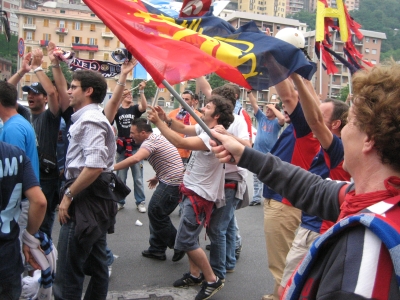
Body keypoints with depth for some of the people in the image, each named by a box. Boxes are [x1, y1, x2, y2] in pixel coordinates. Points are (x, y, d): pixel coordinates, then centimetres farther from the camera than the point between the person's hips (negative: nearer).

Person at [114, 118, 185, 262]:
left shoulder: (150, 142, -16)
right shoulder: (158, 137, 15)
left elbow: (134, 159, -33)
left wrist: (111, 168, -29)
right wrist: (158, 177, 28)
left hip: (171, 184, -10)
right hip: (172, 181, 10)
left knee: (156, 214, -3)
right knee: (155, 213, 14)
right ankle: (157, 249, 22)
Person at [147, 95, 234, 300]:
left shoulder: (213, 136, -27)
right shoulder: (205, 129, 4)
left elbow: (180, 142, -34)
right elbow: (183, 129, 8)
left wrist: (158, 122, -27)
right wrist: (166, 119, -11)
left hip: (199, 194, -10)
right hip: (193, 190, 10)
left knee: (185, 241, -8)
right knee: (189, 237, 19)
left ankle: (212, 280, 7)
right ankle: (195, 274, 33)